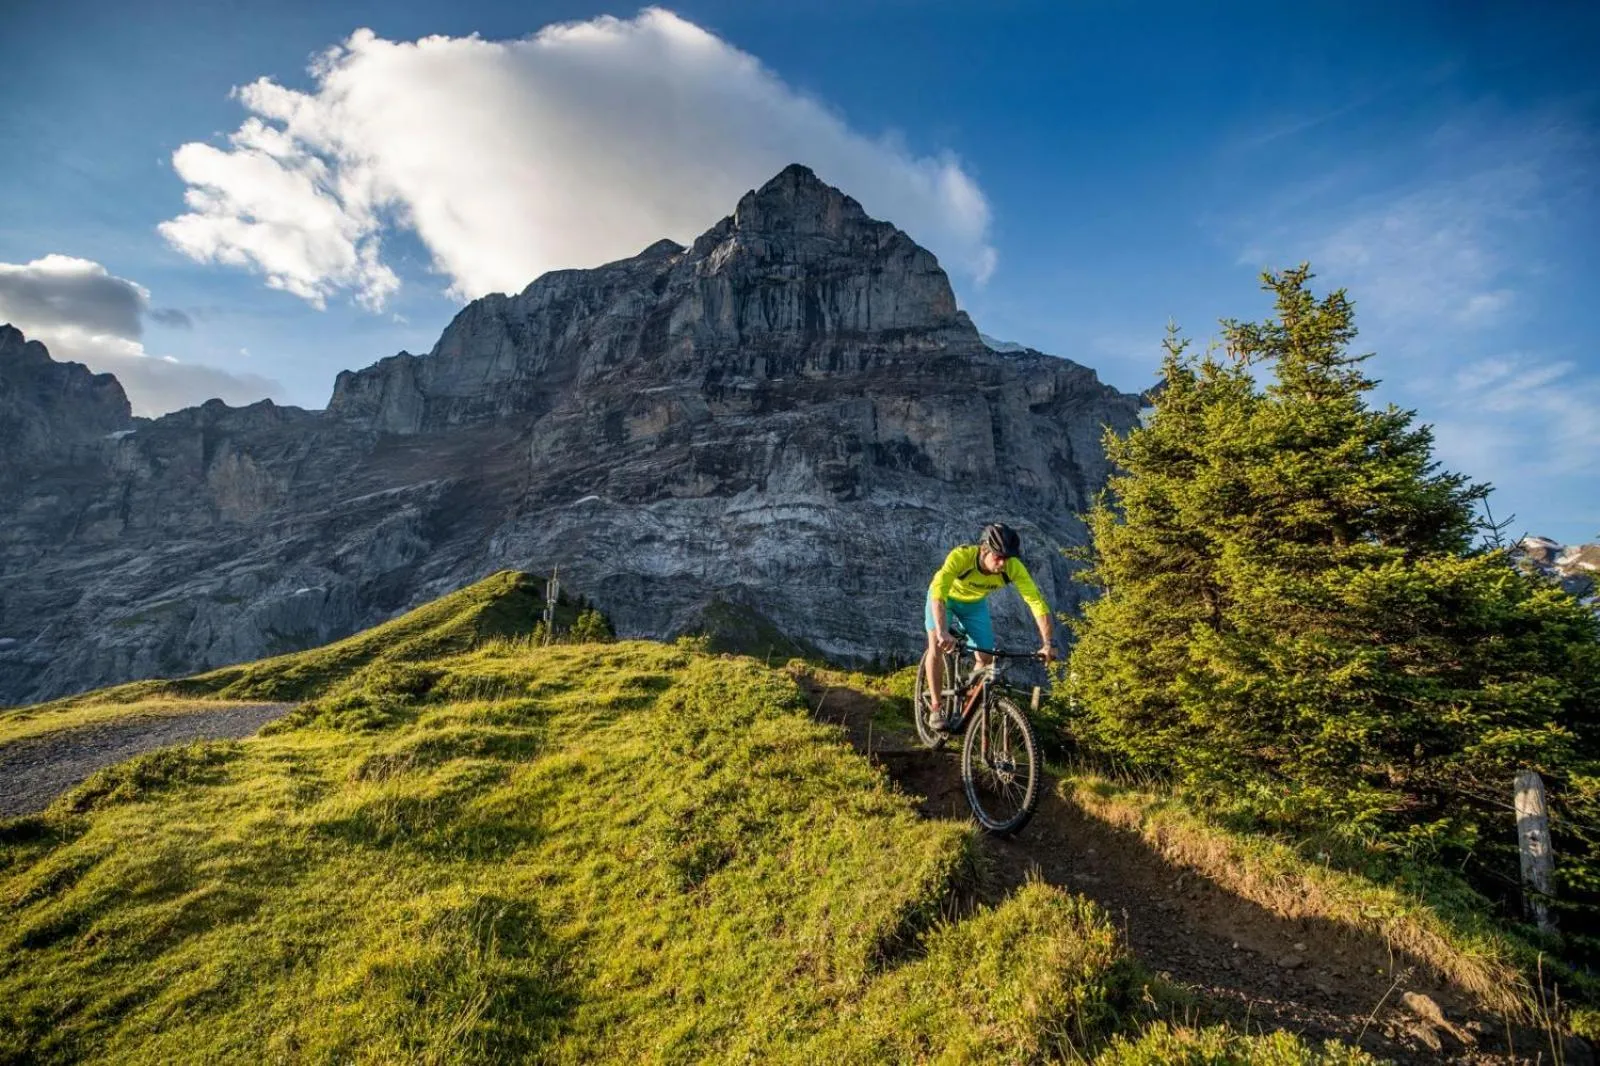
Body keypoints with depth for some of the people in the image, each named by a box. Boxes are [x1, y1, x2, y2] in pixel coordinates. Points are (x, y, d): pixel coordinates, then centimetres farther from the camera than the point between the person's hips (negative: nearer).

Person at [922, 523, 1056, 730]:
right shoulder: (961, 556, -41)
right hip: (946, 596, -3)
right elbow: (938, 593, -52)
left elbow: (1036, 601, -31)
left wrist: (1049, 643, -39)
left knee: (986, 658, -5)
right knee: (937, 646, -22)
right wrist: (943, 632, -64)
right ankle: (936, 707, -7)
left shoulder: (1013, 566, -32)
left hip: (975, 602, 3)